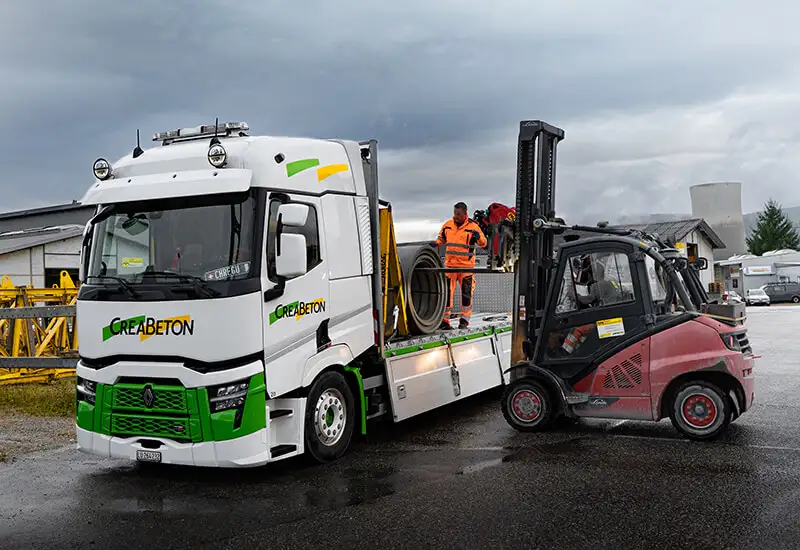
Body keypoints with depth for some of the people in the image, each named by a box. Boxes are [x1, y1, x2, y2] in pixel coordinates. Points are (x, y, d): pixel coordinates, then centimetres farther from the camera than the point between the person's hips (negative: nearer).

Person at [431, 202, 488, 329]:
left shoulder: (472, 226, -3)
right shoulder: (448, 225, 6)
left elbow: (483, 244, 0)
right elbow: (441, 238, 21)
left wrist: (479, 237, -22)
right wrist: (436, 243, 0)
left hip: (466, 266, -2)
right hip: (450, 264, 2)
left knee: (466, 293, 2)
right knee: (447, 291, 1)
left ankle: (464, 319, 14)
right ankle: (444, 319, 8)